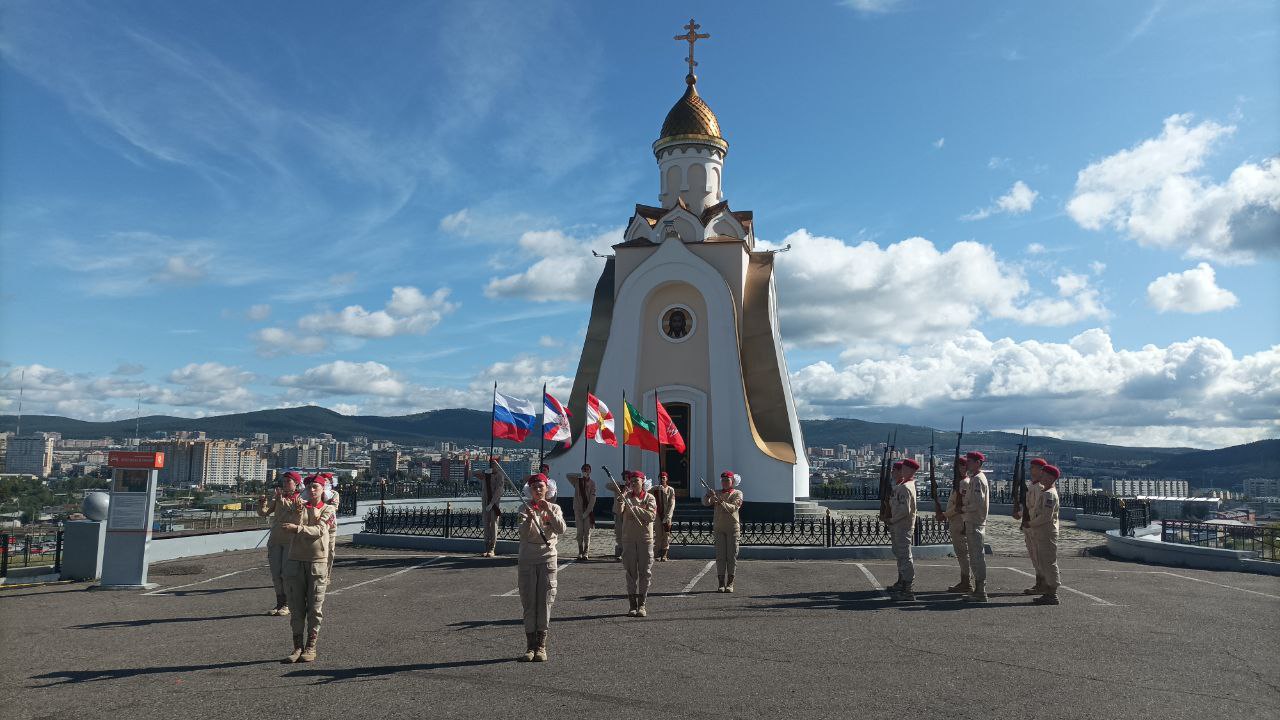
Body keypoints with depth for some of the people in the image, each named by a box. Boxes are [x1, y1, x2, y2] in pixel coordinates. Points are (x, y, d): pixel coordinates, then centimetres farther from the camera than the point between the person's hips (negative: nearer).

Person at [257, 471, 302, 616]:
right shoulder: (277, 495, 8)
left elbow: (295, 511, -21)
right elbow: (263, 513, 2)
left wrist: (282, 500, -29)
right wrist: (262, 504, -18)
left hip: (292, 540, -4)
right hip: (275, 540, 4)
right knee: (275, 574, 7)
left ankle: (287, 604, 7)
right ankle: (279, 603, 18)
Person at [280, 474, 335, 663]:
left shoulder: (327, 510, 2)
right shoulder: (300, 506, 11)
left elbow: (318, 531, -13)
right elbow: (294, 525, -5)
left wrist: (297, 527, -25)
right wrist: (299, 511, -22)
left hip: (317, 562, -2)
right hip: (296, 560, 2)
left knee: (315, 607, 1)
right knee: (296, 606, 4)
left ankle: (311, 647, 11)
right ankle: (297, 647, 12)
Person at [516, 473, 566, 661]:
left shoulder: (554, 508, 4)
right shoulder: (525, 509, 1)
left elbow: (561, 530, -12)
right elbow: (524, 533, -14)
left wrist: (549, 511, -23)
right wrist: (529, 519, -34)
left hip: (547, 559, 0)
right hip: (527, 559, 0)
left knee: (545, 603, 0)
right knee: (528, 603, 2)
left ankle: (541, 646, 8)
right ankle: (530, 646, 9)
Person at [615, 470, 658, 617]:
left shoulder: (650, 498, 2)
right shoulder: (626, 496, 6)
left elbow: (651, 515, -13)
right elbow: (617, 513, -8)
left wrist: (634, 508, -19)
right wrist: (619, 502, -26)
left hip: (645, 538, -1)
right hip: (628, 538, 1)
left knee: (645, 572, 1)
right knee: (631, 572, 3)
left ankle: (642, 605, 8)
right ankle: (632, 604, 9)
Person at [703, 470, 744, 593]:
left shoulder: (737, 493, 2)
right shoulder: (717, 494, 10)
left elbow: (734, 508, -16)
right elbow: (705, 503, -6)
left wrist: (721, 503, -31)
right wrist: (708, 496, -27)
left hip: (733, 528, -2)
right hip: (719, 528, 2)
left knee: (732, 556, 1)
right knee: (720, 556, 1)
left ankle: (730, 584, 7)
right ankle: (721, 583, 4)